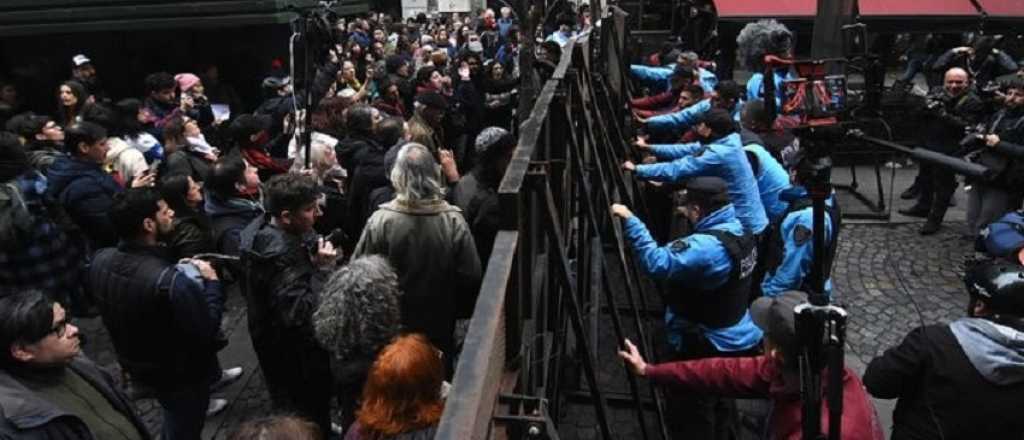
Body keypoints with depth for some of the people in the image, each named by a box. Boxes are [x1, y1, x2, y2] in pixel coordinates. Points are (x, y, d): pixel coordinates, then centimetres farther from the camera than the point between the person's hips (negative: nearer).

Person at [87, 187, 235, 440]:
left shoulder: (100, 260, -16)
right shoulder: (171, 281, -41)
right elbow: (207, 331, -29)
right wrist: (212, 282, -15)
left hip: (134, 364, 7)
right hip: (178, 375, -6)